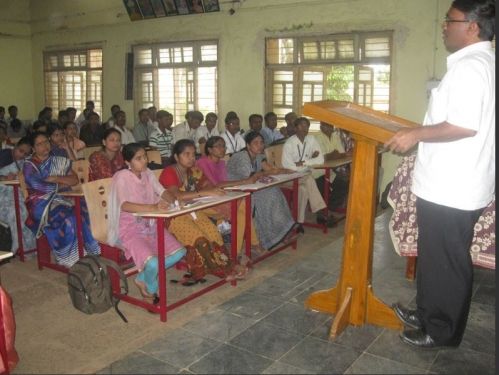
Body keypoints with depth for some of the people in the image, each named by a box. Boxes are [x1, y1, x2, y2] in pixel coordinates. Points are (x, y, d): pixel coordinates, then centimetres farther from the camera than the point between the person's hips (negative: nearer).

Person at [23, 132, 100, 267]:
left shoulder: (60, 161, 16)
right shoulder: (29, 165, 3)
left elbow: (75, 179, 6)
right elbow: (37, 186, -12)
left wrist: (55, 178, -8)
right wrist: (63, 184, -3)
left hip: (63, 199, 4)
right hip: (42, 203, -4)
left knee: (85, 212, -29)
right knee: (69, 219, -34)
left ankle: (91, 252, -22)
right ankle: (70, 259, -19)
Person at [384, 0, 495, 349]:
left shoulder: (469, 66, -17)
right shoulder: (484, 63, 15)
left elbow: (465, 125, -27)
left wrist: (416, 134, -17)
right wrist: (422, 133, 22)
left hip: (450, 188, -10)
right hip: (452, 184, 10)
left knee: (446, 262, 4)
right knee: (435, 256, 21)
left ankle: (442, 332, 21)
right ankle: (427, 314, 36)